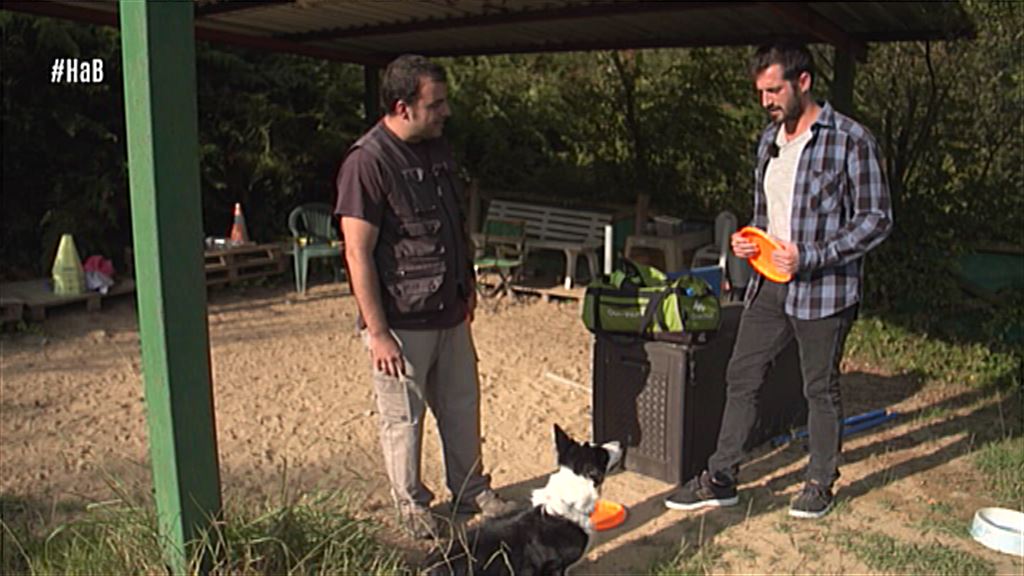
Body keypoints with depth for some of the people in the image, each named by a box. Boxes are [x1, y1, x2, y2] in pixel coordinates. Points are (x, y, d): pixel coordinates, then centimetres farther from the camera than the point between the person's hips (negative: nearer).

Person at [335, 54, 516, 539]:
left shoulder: (438, 150, 8)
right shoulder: (367, 162, -17)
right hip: (401, 321, -7)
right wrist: (377, 333, -20)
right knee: (403, 418, 8)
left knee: (462, 407, 17)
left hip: (449, 313, 8)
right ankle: (411, 505, 27)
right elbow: (358, 254, -19)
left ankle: (471, 491, 35)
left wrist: (467, 288, 19)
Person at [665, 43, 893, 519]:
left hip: (824, 288, -6)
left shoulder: (850, 140, -10)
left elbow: (877, 218, -12)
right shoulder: (770, 140, 12)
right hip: (769, 284, 7)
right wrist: (748, 239, 1)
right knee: (741, 377, 8)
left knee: (821, 389, 8)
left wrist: (809, 257, -20)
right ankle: (721, 478, 19)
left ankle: (820, 483, 26)